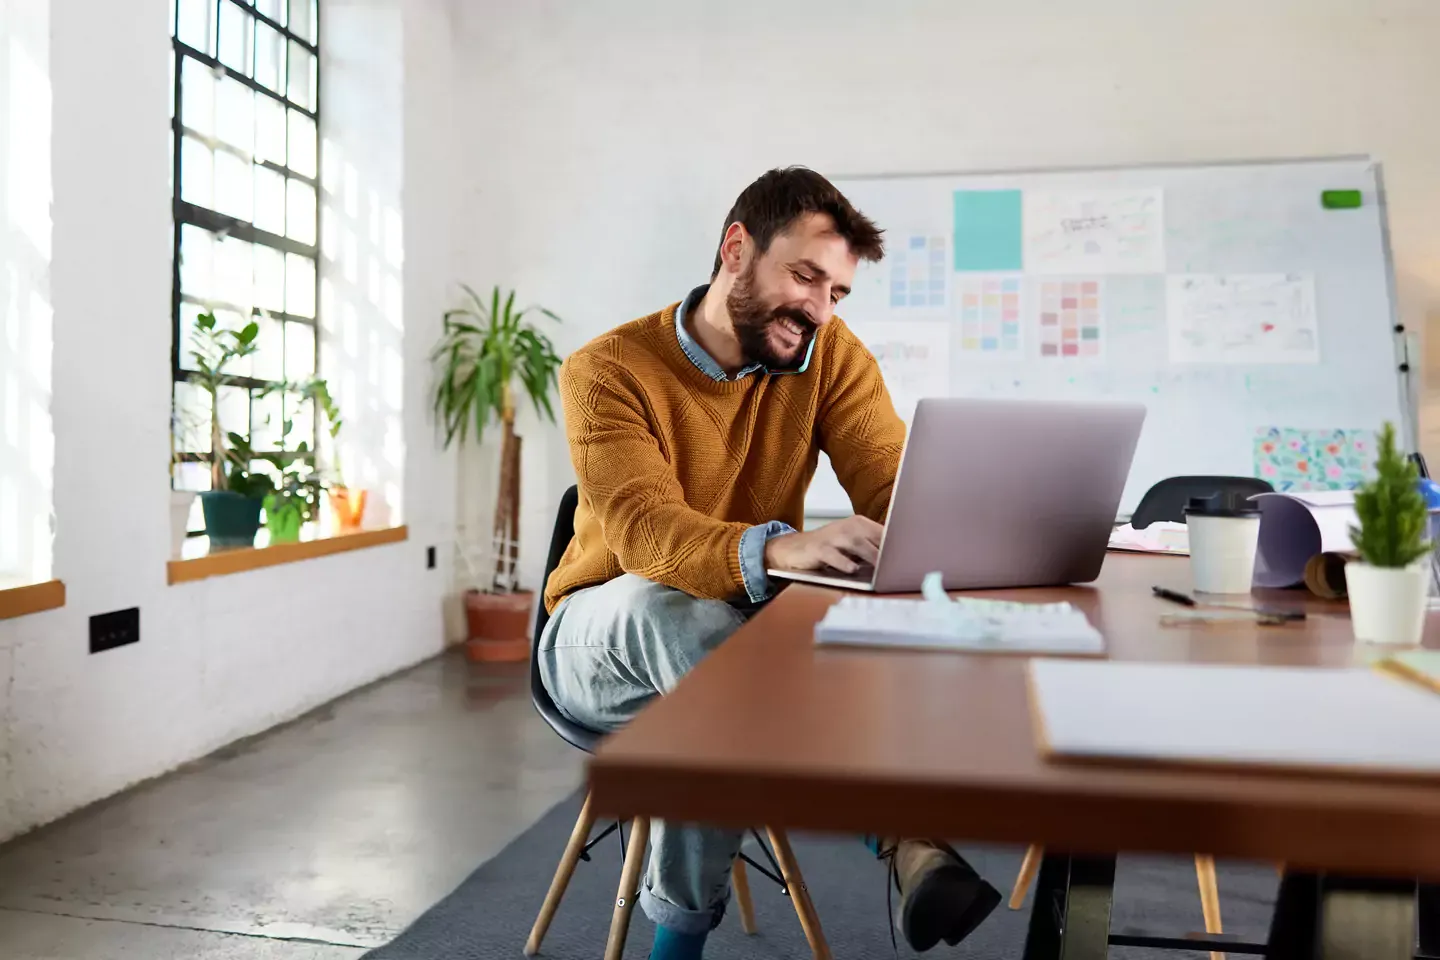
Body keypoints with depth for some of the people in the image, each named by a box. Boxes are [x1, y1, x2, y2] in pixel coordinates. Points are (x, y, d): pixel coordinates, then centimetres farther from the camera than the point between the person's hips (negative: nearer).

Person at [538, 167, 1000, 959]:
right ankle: (897, 834, -34)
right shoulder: (607, 371, -17)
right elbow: (646, 533, -33)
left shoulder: (831, 355, -5)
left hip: (749, 628, 3)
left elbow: (895, 489, -16)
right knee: (676, 604, -38)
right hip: (605, 639, -2)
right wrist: (778, 549, -54)